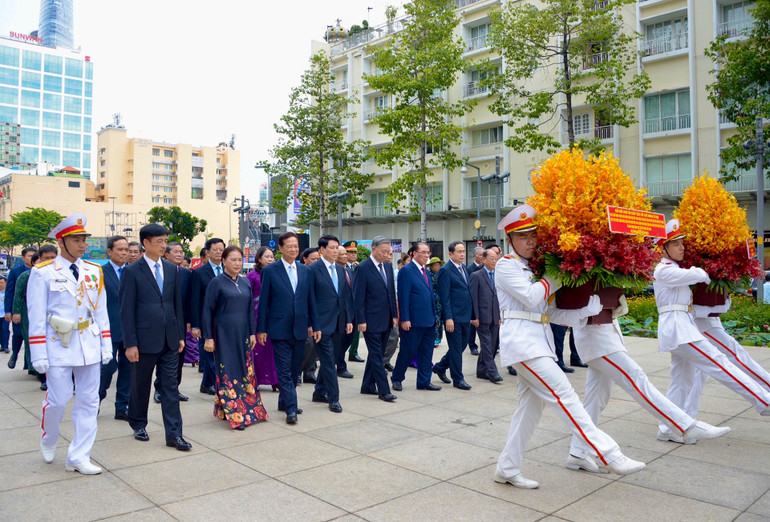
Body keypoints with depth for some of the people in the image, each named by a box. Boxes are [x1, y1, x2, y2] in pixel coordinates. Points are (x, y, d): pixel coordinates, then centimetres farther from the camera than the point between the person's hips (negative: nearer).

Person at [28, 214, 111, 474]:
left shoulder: (94, 271, 6)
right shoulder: (43, 273, -5)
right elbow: (36, 317, -5)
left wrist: (106, 345, 6)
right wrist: (39, 355, -8)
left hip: (89, 346, 4)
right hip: (59, 346, -4)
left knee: (88, 402, 6)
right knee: (57, 401, 3)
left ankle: (78, 457, 18)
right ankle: (48, 440, 35)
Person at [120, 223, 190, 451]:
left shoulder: (171, 269, 7)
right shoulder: (132, 271, -6)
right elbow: (126, 310, -8)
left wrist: (180, 335, 9)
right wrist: (130, 343, -11)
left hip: (169, 339, 4)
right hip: (145, 339, -3)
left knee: (170, 386, 4)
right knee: (140, 386, 12)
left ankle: (174, 434, 7)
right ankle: (138, 425, 33)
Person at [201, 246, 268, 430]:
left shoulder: (245, 282, 8)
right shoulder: (217, 282, -6)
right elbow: (208, 311, -6)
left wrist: (252, 333, 7)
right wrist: (208, 337, -10)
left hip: (243, 335, 5)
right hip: (224, 335, -5)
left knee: (245, 370, 9)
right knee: (228, 372, 0)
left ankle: (249, 408, 22)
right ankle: (233, 414, 8)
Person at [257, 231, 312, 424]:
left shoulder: (305, 270, 9)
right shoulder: (270, 271, -3)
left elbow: (309, 299, 13)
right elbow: (263, 301, -2)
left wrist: (311, 324, 9)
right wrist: (261, 329, -4)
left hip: (300, 328, 5)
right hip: (280, 329, -4)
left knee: (295, 370, 13)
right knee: (284, 371, -3)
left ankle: (284, 401, 29)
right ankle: (290, 409, 1)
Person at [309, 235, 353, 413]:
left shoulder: (341, 270, 11)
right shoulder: (313, 269, -9)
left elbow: (347, 296, 13)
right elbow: (311, 299, -11)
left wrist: (349, 320, 7)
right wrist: (315, 326, -14)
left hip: (338, 323, 7)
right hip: (323, 323, -7)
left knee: (329, 360, 15)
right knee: (328, 362, -3)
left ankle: (320, 392, 29)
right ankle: (333, 399, 6)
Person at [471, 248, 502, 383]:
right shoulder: (476, 275, -3)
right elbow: (473, 298, -6)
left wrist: (500, 316, 10)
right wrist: (475, 317, -11)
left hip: (495, 318, 6)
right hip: (483, 317, -6)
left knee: (491, 346, 10)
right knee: (487, 346, -6)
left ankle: (481, 371, 20)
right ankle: (492, 373, -3)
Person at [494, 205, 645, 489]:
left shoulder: (536, 269, 19)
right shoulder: (506, 266, -3)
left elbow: (553, 312, 13)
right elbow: (531, 297, -15)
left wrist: (589, 310, 1)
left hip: (539, 341, 8)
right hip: (521, 340, -8)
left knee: (531, 406, 9)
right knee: (563, 394, -11)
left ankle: (507, 469, 17)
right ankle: (609, 454, -9)